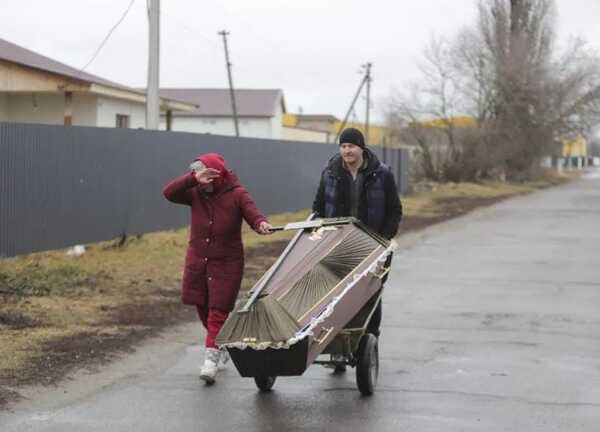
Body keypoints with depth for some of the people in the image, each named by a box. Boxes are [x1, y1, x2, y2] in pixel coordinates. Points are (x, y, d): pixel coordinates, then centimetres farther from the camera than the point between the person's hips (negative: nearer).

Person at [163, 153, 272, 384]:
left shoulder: (237, 195, -10)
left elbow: (252, 212, -24)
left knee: (218, 311, -9)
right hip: (197, 261, 5)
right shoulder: (195, 194, -2)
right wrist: (193, 179, -28)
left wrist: (261, 223, -47)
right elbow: (169, 192, -15)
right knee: (203, 308, 14)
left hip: (226, 263, -4)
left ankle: (212, 359, -7)